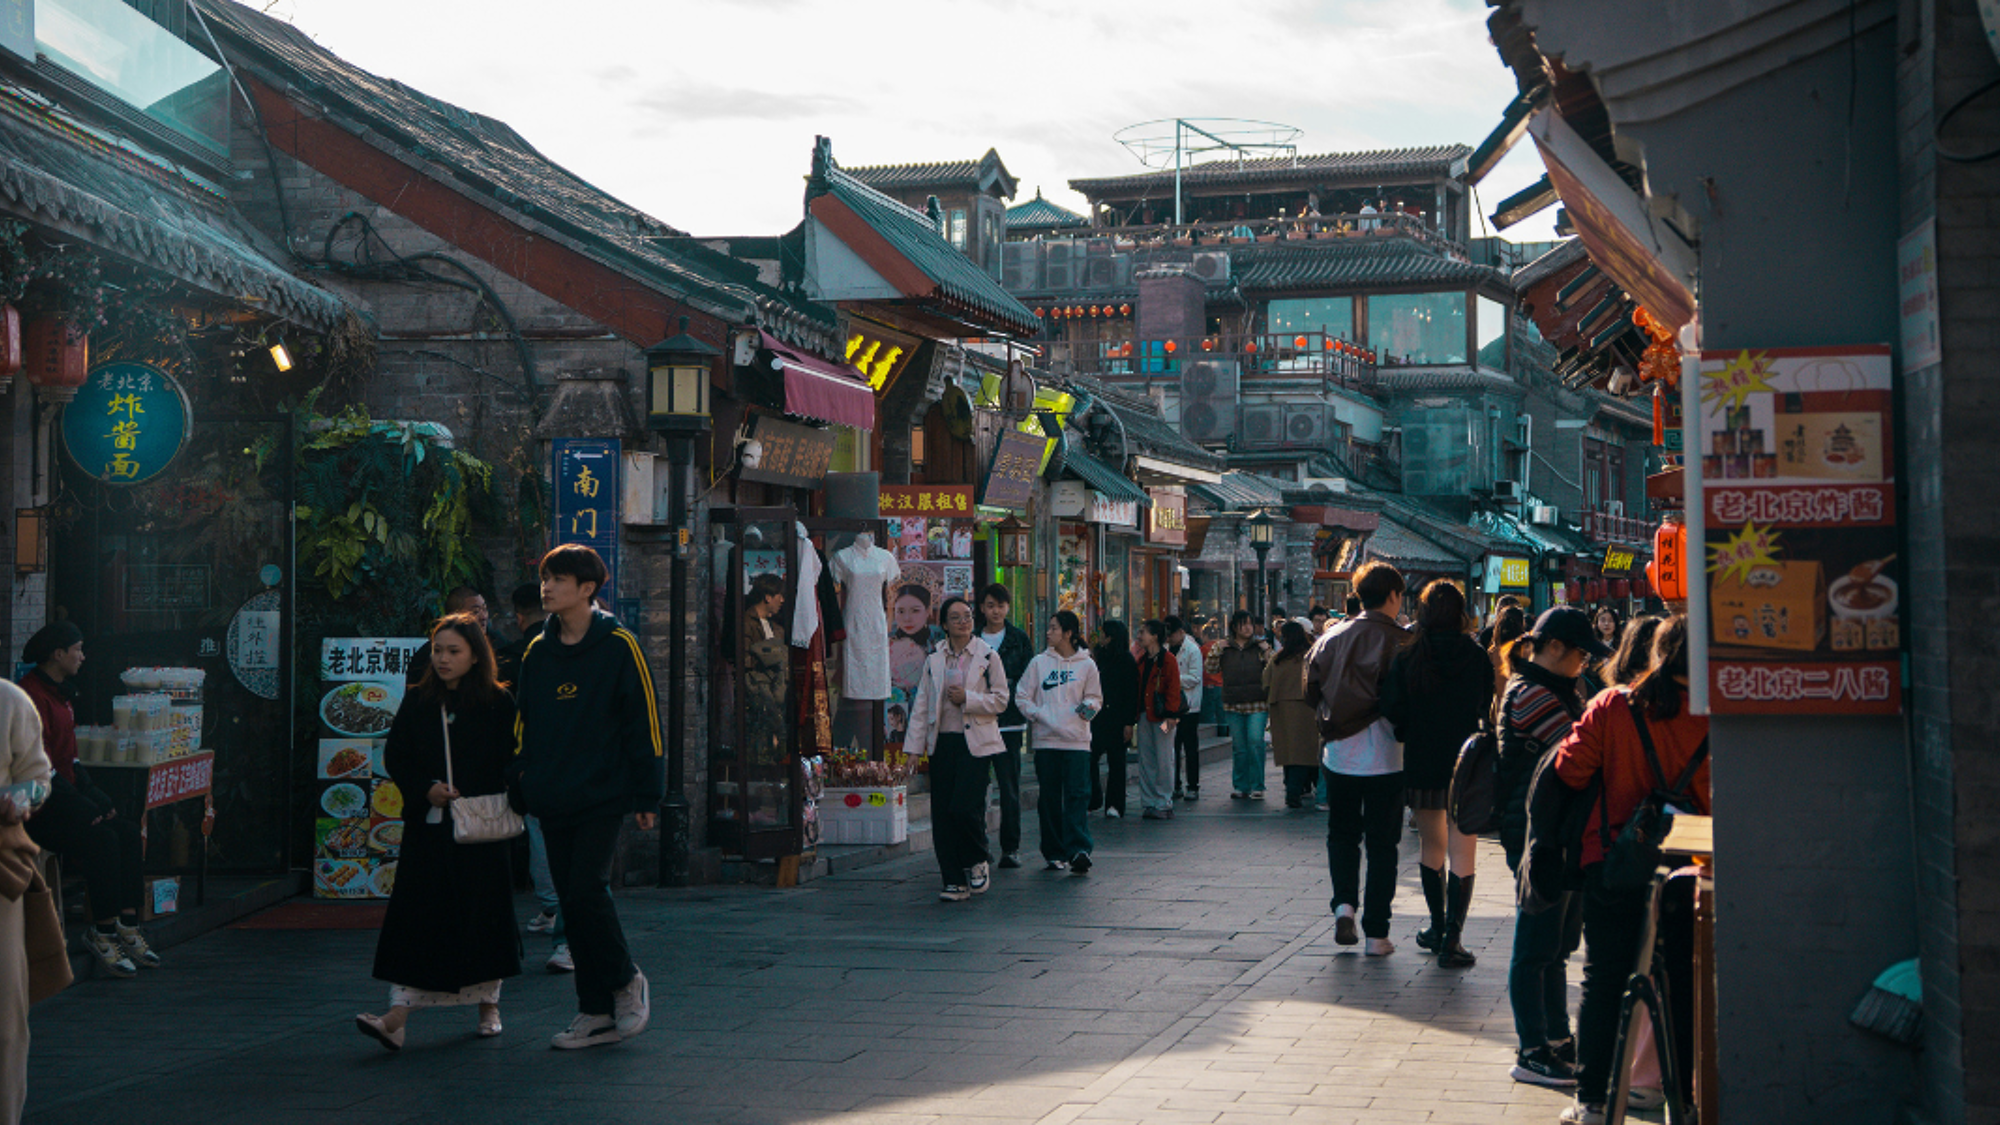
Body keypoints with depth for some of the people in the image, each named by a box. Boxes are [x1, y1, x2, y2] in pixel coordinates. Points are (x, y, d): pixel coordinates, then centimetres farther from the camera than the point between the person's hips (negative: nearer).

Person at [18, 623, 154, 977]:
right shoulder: (32, 695, -15)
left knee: (129, 832, -8)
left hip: (65, 798, 9)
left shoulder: (61, 693, 17)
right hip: (38, 806, -9)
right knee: (102, 838, -26)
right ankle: (104, 932, -16)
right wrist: (85, 808, -20)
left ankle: (128, 928, -10)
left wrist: (95, 797, 8)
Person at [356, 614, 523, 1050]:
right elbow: (395, 757, 8)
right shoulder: (417, 702, 7)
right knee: (414, 916, -3)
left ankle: (488, 1004, 23)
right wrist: (427, 789, -8)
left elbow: (510, 765, -2)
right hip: (427, 826, 2)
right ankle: (397, 1016, -7)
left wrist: (471, 800, -13)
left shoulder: (498, 703, -1)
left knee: (482, 911, 5)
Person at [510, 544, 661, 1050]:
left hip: (602, 797, -5)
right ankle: (597, 1012, 13)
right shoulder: (537, 652, 12)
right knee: (572, 902, 5)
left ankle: (626, 981, 9)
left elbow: (643, 721, -4)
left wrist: (647, 794, -6)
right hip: (552, 800, 5)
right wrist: (518, 785, 10)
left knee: (587, 891, -14)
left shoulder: (619, 646, -4)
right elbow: (524, 724, 18)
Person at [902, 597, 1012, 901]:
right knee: (942, 814, 1)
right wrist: (914, 746, 6)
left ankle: (979, 861, 13)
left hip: (976, 743, -4)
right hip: (942, 742, 4)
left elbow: (1001, 699, 1)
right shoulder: (934, 658, 11)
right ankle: (955, 882, 9)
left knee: (964, 807, -16)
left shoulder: (988, 656, 3)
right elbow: (921, 703, 12)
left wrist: (968, 698, -13)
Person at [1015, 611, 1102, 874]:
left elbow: (1095, 697, 12)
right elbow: (1021, 696, 10)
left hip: (1077, 741, -2)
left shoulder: (1086, 664, 5)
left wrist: (1089, 707, -9)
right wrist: (1037, 714, -4)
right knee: (1050, 798, 5)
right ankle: (1054, 852, 14)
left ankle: (1078, 850, -16)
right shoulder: (1039, 663, 7)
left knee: (1077, 795, -11)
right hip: (1046, 739, 2)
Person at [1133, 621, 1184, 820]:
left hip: (1161, 716, -7)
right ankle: (1149, 803, 12)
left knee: (1163, 761, -3)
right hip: (1144, 715, 7)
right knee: (1145, 761, 7)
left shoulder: (1168, 660, -6)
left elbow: (1174, 689, -9)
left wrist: (1170, 715, -15)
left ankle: (1163, 804, 4)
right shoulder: (1142, 661, 14)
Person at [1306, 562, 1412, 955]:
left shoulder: (1331, 639, 1)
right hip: (1385, 757, -3)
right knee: (1382, 844, 6)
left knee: (1342, 833, 21)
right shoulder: (1401, 642, -11)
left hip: (1339, 756, 3)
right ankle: (1376, 934, 8)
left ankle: (1343, 903, 1)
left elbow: (1312, 690, 6)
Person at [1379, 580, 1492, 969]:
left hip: (1422, 768, 1)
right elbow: (1487, 712, 0)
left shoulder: (1406, 659, -7)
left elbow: (1392, 713, -5)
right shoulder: (1478, 658, -7)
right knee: (1462, 854, 3)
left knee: (1431, 848, 18)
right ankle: (1451, 940, -3)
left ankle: (1438, 928, 30)